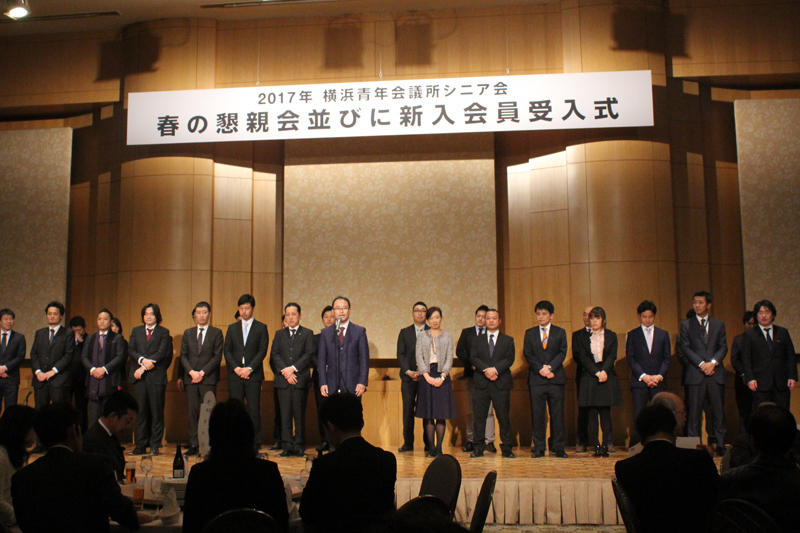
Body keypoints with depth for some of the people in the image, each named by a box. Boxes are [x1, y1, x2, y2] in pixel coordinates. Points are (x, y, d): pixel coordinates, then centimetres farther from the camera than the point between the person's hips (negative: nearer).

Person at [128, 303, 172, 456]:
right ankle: (141, 445, 9)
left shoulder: (164, 332, 7)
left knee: (157, 411, -3)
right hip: (139, 376, 3)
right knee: (141, 411, 3)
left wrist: (144, 368, -11)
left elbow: (161, 353, -5)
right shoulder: (136, 331, 17)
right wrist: (142, 360, -13)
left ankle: (155, 445, 2)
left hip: (156, 376, -3)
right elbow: (131, 350, 6)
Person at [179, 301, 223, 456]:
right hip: (190, 378, 3)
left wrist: (202, 372, -11)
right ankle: (193, 445, 7)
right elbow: (183, 355, 10)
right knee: (192, 412, 2)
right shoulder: (188, 333, 15)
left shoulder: (216, 333, 6)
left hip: (208, 379, -3)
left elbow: (217, 356, -2)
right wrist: (191, 372, -7)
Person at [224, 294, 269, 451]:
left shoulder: (261, 328, 6)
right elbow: (227, 351, 9)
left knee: (254, 410, -3)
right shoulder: (232, 328, 15)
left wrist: (249, 368, -12)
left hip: (253, 375, -2)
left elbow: (262, 351, -2)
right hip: (235, 375, 2)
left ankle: (254, 443, 3)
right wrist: (236, 368, -6)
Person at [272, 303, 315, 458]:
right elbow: (274, 354, 6)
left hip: (300, 379, -2)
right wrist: (285, 371, -9)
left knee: (300, 414, -1)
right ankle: (287, 446, 4)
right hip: (283, 380, 2)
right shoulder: (279, 334, 17)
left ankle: (299, 446, 6)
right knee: (285, 414, 0)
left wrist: (293, 368, -12)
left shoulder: (307, 333, 10)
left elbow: (308, 354, -2)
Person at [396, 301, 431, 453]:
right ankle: (408, 443, 8)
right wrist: (408, 371, -8)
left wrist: (423, 372, -10)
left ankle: (428, 443, 6)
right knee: (408, 409, 1)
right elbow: (400, 354, 6)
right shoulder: (404, 332, 13)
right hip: (408, 376, 2)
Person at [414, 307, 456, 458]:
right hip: (426, 375, 0)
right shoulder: (422, 335, 8)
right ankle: (431, 447, 5)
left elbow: (449, 359, 2)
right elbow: (419, 357, 1)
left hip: (442, 376, 0)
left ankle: (439, 447, 2)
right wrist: (427, 376, -10)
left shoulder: (447, 337, 9)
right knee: (428, 414, 0)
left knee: (441, 414, -2)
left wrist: (442, 377, -12)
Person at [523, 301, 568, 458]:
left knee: (557, 414, 1)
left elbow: (562, 353, 0)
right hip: (536, 379, 0)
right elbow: (527, 354, 3)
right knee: (537, 414, 1)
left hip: (556, 379, 0)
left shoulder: (560, 332, 10)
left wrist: (550, 367, -14)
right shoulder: (530, 333, 12)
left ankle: (558, 447, 9)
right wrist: (540, 369, -11)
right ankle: (539, 448, 7)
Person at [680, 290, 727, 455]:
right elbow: (686, 349, 1)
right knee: (694, 412, -2)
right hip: (695, 374, -1)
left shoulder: (718, 324, 13)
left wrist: (713, 362, -11)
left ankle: (721, 446, 8)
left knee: (719, 412, 2)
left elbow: (723, 347, 6)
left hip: (716, 374, 1)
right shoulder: (686, 325, 8)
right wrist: (701, 364, -12)